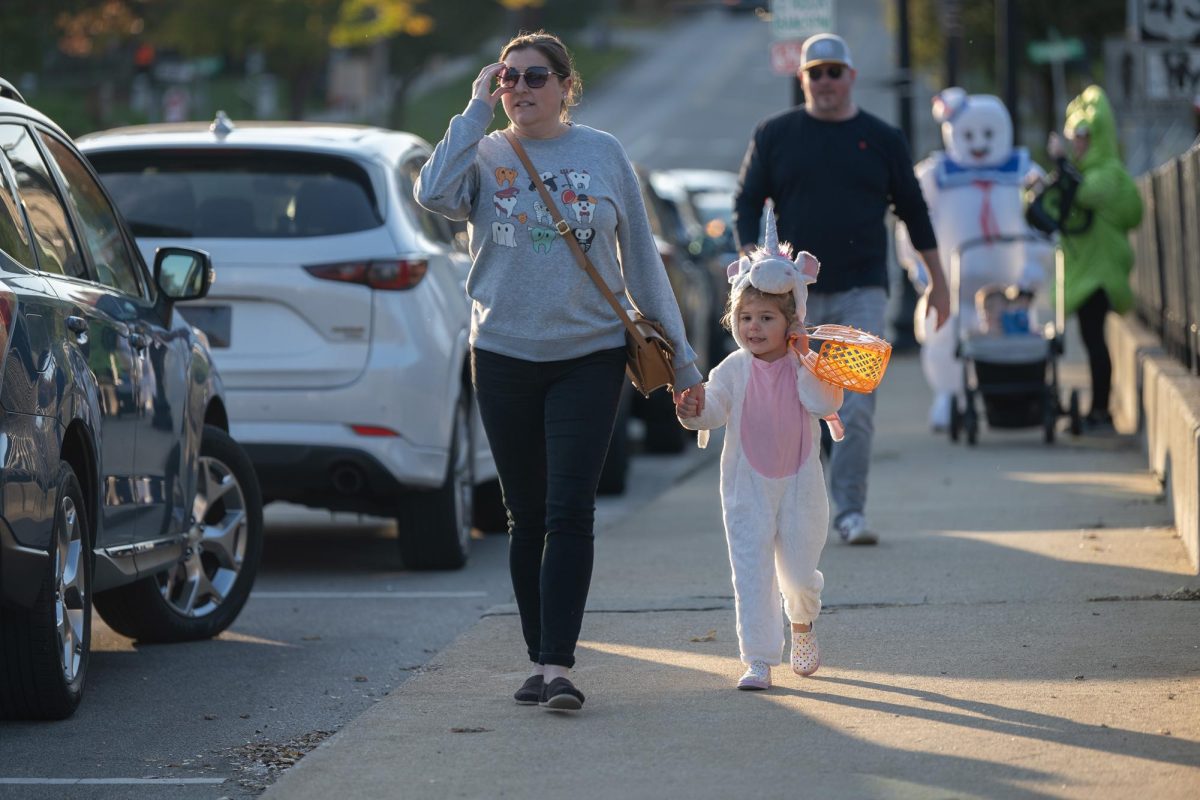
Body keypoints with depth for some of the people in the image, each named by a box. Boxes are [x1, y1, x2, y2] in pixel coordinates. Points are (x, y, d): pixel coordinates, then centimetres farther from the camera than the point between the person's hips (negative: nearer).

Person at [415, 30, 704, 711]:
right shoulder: (486, 156, 4)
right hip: (504, 357, 2)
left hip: (589, 356, -2)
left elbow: (641, 258, 7)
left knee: (569, 514, -10)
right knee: (528, 518, 8)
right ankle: (541, 661, 17)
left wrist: (681, 355, 7)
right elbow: (435, 194, -19)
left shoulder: (603, 154, 3)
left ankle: (559, 666, -14)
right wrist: (478, 111, -12)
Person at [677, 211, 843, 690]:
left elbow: (826, 403, -19)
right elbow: (714, 407, -10)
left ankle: (802, 625, 41)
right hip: (748, 488, 0)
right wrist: (694, 411, -31)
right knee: (752, 574, -6)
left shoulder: (807, 366, -5)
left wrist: (804, 362, -23)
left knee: (799, 571, 8)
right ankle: (758, 660, -3)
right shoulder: (733, 370, -4)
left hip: (799, 484, 0)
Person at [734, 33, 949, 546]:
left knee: (858, 408, -11)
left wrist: (937, 281, 14)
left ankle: (849, 511, -10)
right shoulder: (775, 135, 8)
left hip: (861, 292, -1)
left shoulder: (882, 139, 8)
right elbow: (747, 204, 7)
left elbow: (913, 211, 14)